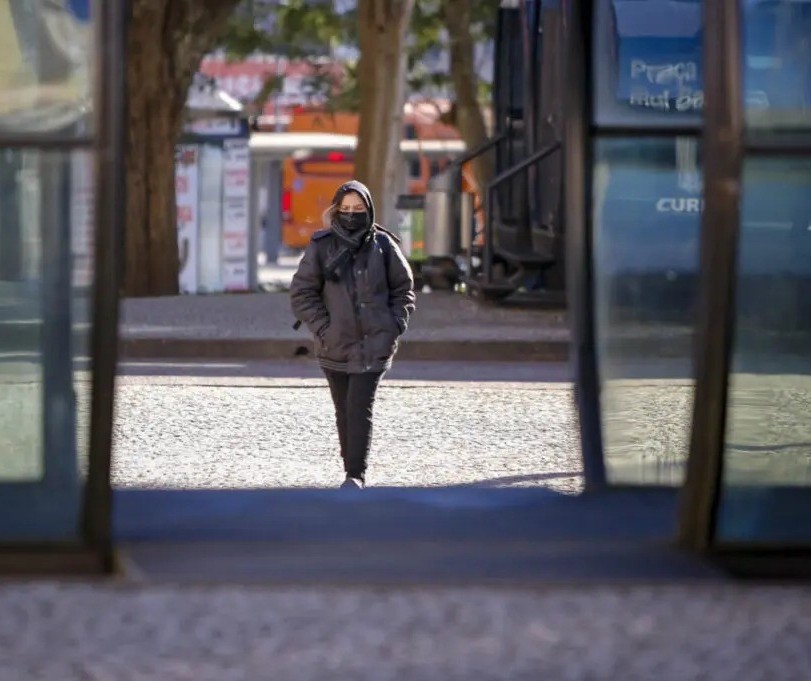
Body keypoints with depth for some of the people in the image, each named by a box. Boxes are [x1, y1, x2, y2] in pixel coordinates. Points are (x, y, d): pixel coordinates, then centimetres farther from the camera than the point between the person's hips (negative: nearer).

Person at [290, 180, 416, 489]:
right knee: (344, 412, 8)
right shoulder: (321, 247, 0)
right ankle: (353, 472, 19)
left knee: (360, 408, -12)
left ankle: (356, 474, -12)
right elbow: (301, 293, 2)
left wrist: (395, 325, -1)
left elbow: (403, 289, 11)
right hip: (335, 345, 1)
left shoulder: (383, 245, 2)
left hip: (374, 345, -1)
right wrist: (322, 328, -7)